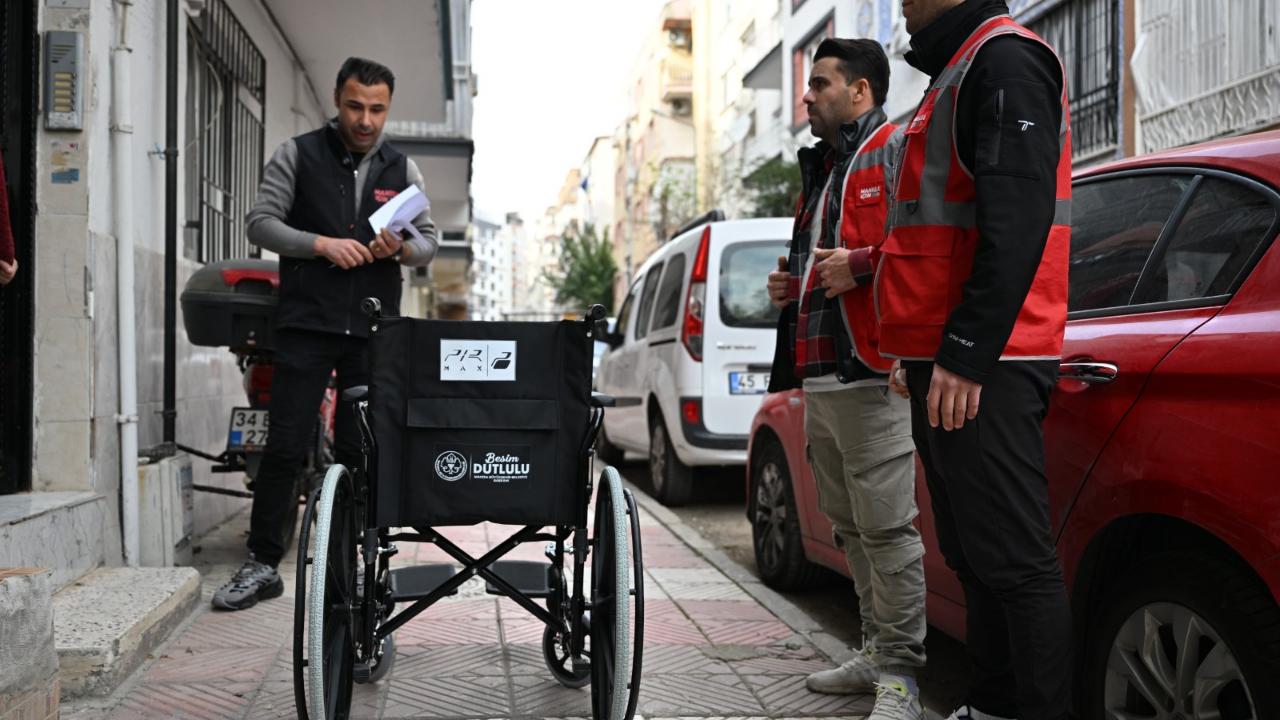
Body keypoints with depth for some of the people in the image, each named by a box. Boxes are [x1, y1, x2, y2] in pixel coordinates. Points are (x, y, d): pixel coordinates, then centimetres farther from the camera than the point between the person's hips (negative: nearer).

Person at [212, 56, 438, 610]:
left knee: (360, 451, 5)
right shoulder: (298, 155, 5)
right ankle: (262, 565, 6)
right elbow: (261, 222, 1)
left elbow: (429, 242, 14)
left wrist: (402, 249, -9)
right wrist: (321, 243, -14)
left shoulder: (402, 169, 13)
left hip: (373, 330, 2)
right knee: (284, 447, -3)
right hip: (306, 323, -2)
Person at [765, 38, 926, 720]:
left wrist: (860, 265, -20)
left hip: (871, 376, -10)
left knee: (885, 527, -8)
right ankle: (876, 651, 26)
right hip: (820, 376, 10)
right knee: (850, 527, 15)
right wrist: (793, 286, 17)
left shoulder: (896, 152, -4)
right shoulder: (820, 170, 25)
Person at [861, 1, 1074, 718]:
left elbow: (1018, 218, -21)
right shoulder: (960, 70, 24)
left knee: (1013, 559, -8)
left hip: (979, 370, -11)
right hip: (951, 363, 11)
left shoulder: (1004, 58, -9)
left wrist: (966, 352, -24)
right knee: (976, 556, 15)